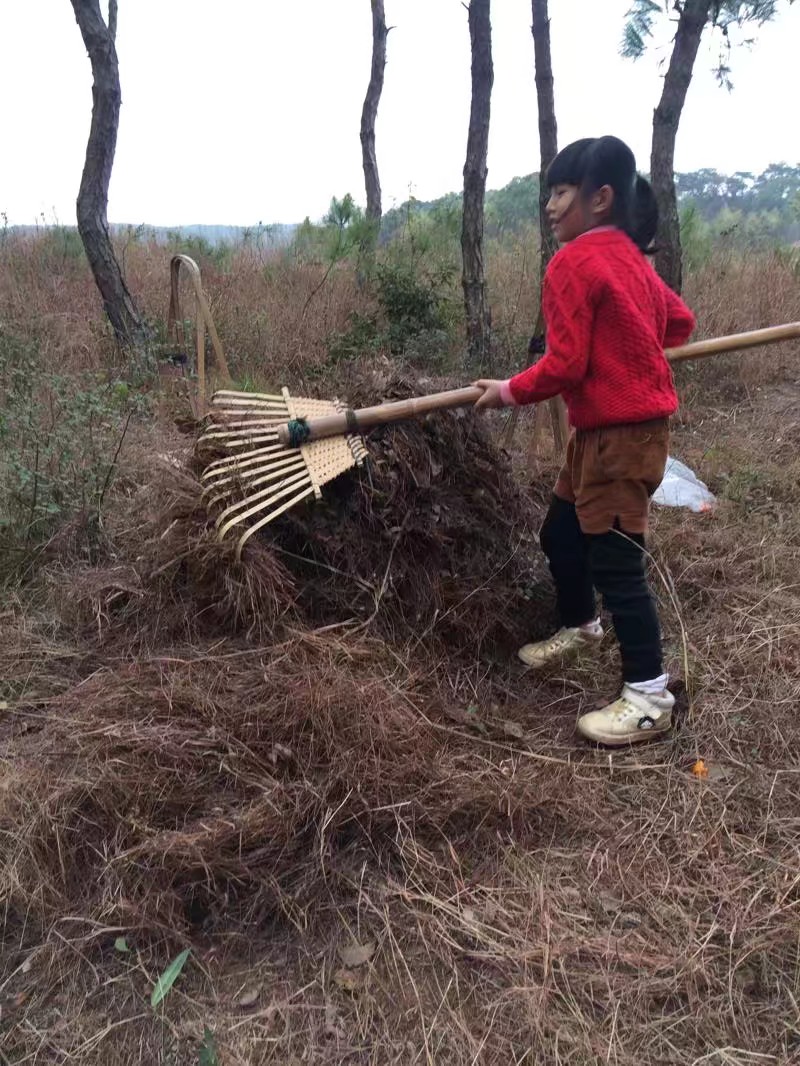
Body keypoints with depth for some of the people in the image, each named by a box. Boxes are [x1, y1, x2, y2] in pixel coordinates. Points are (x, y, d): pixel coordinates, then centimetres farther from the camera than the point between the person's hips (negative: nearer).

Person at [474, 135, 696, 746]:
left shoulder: (573, 263, -16)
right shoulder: (628, 257, 12)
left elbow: (565, 366, -20)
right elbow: (680, 322, 19)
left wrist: (510, 391, -5)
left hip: (619, 433, -10)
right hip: (613, 427, 10)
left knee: (614, 560, -5)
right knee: (562, 533, 21)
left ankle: (650, 697, 5)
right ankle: (581, 627, 43)